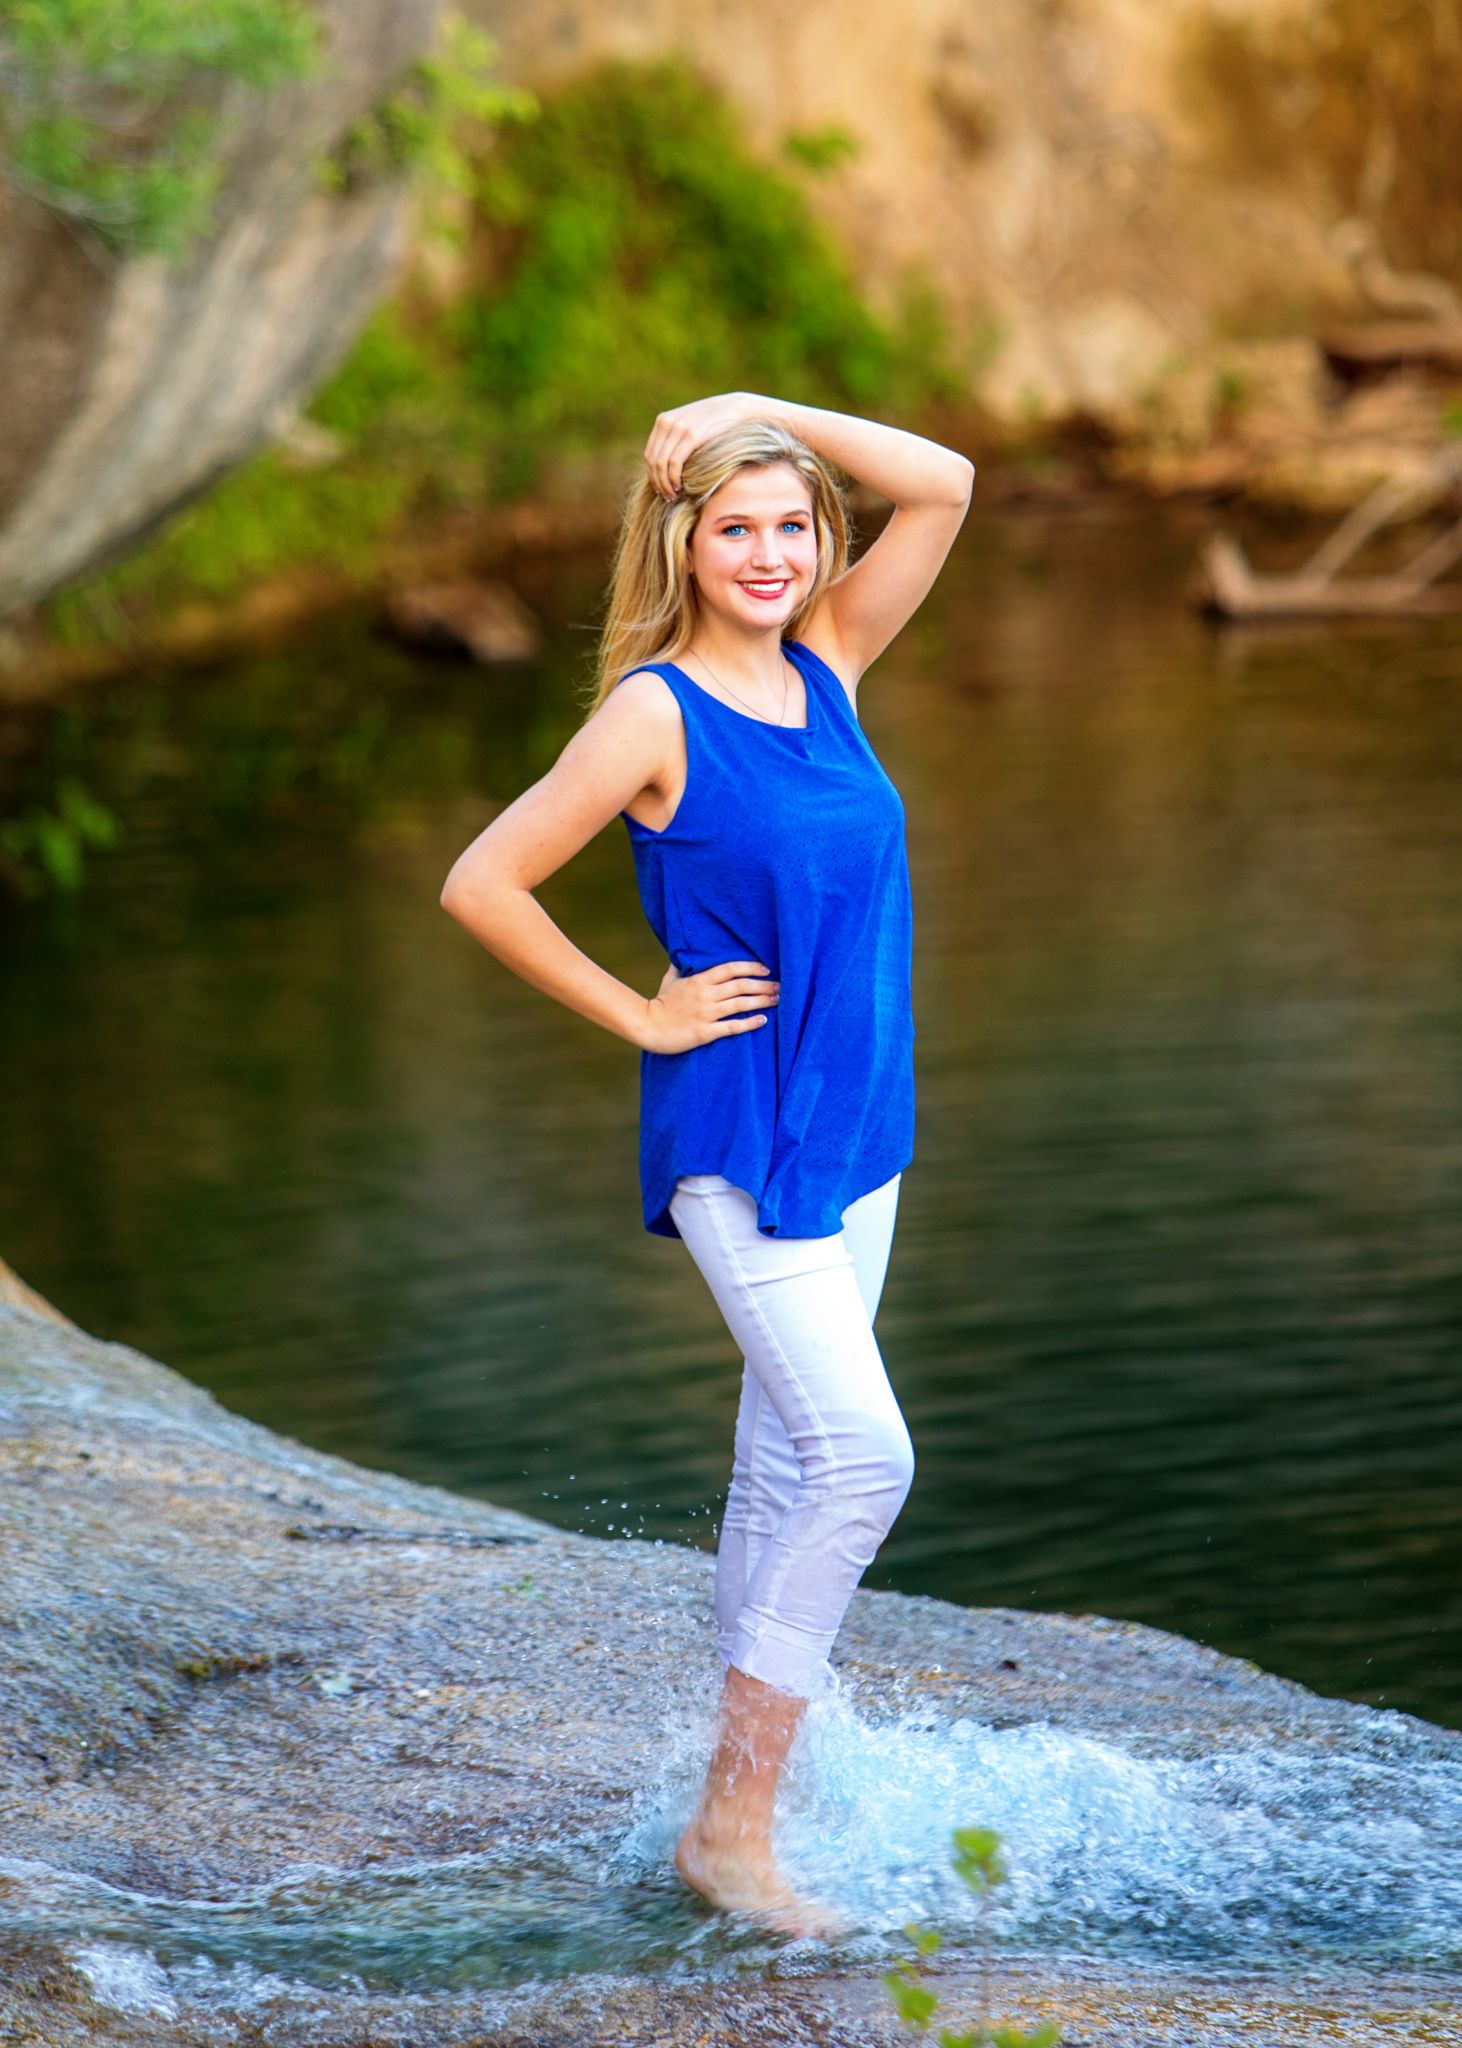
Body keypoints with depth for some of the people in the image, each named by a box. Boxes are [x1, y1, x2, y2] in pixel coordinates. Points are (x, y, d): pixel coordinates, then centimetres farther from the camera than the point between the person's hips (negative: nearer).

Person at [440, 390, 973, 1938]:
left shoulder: (827, 669, 7)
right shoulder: (655, 713, -11)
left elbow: (946, 485, 6)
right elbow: (481, 885, -11)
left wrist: (754, 411, 1)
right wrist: (640, 1016, -7)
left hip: (856, 1129, 7)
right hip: (738, 1134, -7)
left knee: (791, 1470, 11)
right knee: (863, 1456, -16)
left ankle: (736, 1810, 20)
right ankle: (730, 1832, -9)